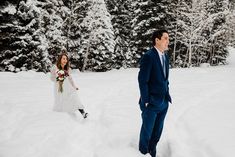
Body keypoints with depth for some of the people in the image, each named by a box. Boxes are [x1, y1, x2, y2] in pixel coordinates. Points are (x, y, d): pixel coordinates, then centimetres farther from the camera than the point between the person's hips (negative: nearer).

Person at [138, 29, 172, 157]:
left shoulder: (165, 57, 9)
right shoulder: (148, 56, -15)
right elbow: (142, 81, -15)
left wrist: (167, 95, 11)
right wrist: (145, 101, -15)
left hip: (163, 102, 7)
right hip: (151, 103, -7)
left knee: (157, 132, 16)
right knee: (147, 132, 8)